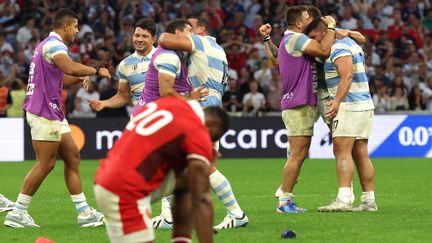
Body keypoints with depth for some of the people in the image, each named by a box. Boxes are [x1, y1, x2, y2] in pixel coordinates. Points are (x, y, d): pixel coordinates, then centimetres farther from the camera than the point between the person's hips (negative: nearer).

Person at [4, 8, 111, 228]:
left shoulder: (50, 45, 19)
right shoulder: (53, 45, -14)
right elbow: (70, 67, -33)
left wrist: (80, 78, 14)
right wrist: (97, 71, -19)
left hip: (52, 113, 10)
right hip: (44, 113, -10)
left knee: (73, 156, 9)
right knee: (45, 164, -7)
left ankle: (84, 213, 9)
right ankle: (17, 213, -2)